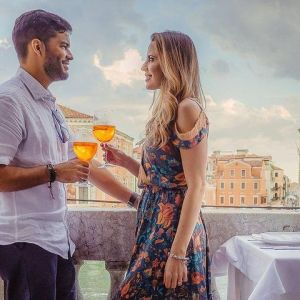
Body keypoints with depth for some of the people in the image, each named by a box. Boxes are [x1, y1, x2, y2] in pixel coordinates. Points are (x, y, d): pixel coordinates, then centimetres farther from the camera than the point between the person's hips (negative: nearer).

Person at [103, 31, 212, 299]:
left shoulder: (188, 109, -14)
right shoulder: (167, 110, 13)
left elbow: (197, 186, -18)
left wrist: (178, 253, -21)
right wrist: (124, 161, 9)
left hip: (174, 229, -9)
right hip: (157, 224, 9)